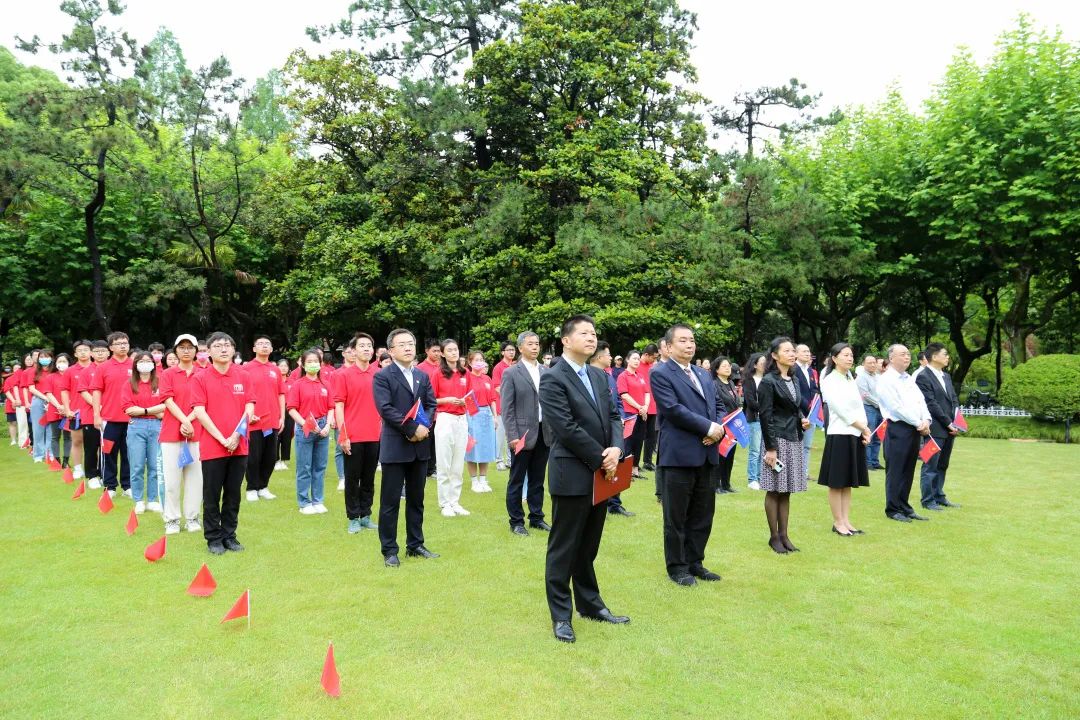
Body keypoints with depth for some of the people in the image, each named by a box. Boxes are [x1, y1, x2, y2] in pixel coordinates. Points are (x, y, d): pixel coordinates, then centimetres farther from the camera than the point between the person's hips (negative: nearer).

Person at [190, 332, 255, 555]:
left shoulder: (242, 376, 6)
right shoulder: (200, 378, -3)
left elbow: (249, 407, 2)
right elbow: (199, 412, -9)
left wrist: (237, 435, -11)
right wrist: (222, 438, -14)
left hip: (239, 446, 3)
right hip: (212, 446, -3)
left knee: (234, 494, 10)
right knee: (212, 495, 6)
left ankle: (229, 535, 22)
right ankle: (213, 538, 18)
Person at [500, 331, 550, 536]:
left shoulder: (546, 372, 9)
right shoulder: (511, 373, -5)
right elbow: (507, 408, -7)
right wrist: (512, 436, -13)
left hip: (544, 433, 5)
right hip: (523, 433, -4)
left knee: (537, 480, 13)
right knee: (517, 480, 4)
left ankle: (536, 518, 24)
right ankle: (516, 522, 14)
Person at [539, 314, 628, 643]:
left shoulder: (598, 376, 13)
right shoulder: (553, 379, -11)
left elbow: (613, 416, 9)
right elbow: (567, 428, -18)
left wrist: (615, 449, -10)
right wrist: (601, 459, -14)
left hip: (601, 474, 7)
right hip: (572, 474, -7)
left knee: (588, 546, 18)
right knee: (564, 548, 4)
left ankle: (590, 604, 31)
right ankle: (561, 615, 15)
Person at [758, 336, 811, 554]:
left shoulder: (794, 380, 13)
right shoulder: (768, 381, -9)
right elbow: (765, 416, -12)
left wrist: (803, 420, 1)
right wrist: (770, 447, -16)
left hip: (794, 440, 7)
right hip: (777, 439, -7)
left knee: (786, 491, 11)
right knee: (774, 490, 0)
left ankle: (784, 535, 17)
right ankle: (774, 537, 10)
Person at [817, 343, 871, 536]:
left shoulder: (850, 379, 13)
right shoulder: (830, 381, -9)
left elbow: (859, 406, 11)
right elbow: (843, 411, -13)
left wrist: (865, 431, -2)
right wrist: (865, 428, -7)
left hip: (856, 435, 7)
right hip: (840, 435, -7)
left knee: (848, 483, 12)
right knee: (837, 483, 1)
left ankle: (846, 521, 18)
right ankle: (838, 522, 9)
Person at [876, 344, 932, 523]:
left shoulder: (909, 379, 18)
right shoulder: (886, 380, -9)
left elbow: (921, 401, 12)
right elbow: (897, 408, -15)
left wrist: (926, 420, -6)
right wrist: (919, 424, -12)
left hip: (914, 430, 8)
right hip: (898, 429, -8)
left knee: (908, 472, 12)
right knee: (895, 471, -1)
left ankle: (904, 507, 20)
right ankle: (893, 510, 7)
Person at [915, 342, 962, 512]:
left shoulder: (946, 376, 17)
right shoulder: (923, 377, -11)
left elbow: (954, 399, 16)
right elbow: (931, 404, -15)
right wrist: (948, 423, -14)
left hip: (949, 429, 8)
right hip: (935, 429, -8)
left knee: (942, 466, 14)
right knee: (930, 466, -1)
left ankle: (939, 497, 23)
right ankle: (928, 500, 5)